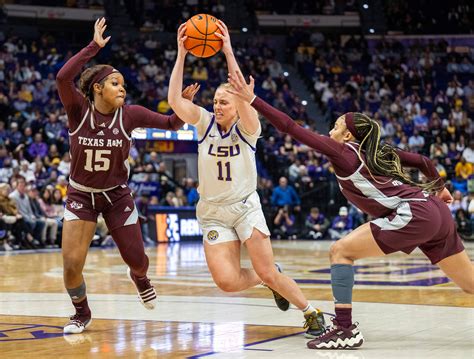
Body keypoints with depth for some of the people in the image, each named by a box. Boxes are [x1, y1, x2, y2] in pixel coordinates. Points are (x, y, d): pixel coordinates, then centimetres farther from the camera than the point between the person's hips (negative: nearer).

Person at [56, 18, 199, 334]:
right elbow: (63, 77, -35)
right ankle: (82, 313, 17)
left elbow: (172, 124, -11)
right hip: (81, 195, -1)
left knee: (137, 260, 8)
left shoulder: (129, 114, -13)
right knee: (71, 264, -13)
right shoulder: (78, 110, -17)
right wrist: (95, 46, -34)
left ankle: (140, 279, 48)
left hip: (117, 195, 1)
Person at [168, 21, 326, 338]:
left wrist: (229, 53, -32)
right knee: (226, 281, -12)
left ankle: (313, 313, 12)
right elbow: (175, 101, -16)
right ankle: (270, 282, 21)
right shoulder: (205, 123, 0)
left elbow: (243, 98, -28)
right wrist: (181, 55, -22)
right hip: (212, 212, 2)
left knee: (268, 272, -10)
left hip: (245, 207, -2)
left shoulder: (247, 128, -8)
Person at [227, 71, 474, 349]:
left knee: (340, 251, -2)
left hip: (414, 215, -9)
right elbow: (423, 162, 26)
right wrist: (440, 188, 44)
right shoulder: (379, 152, 20)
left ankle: (346, 330, -4)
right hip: (437, 212, 9)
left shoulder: (343, 151, 0)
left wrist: (251, 100, -3)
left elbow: (290, 127, -4)